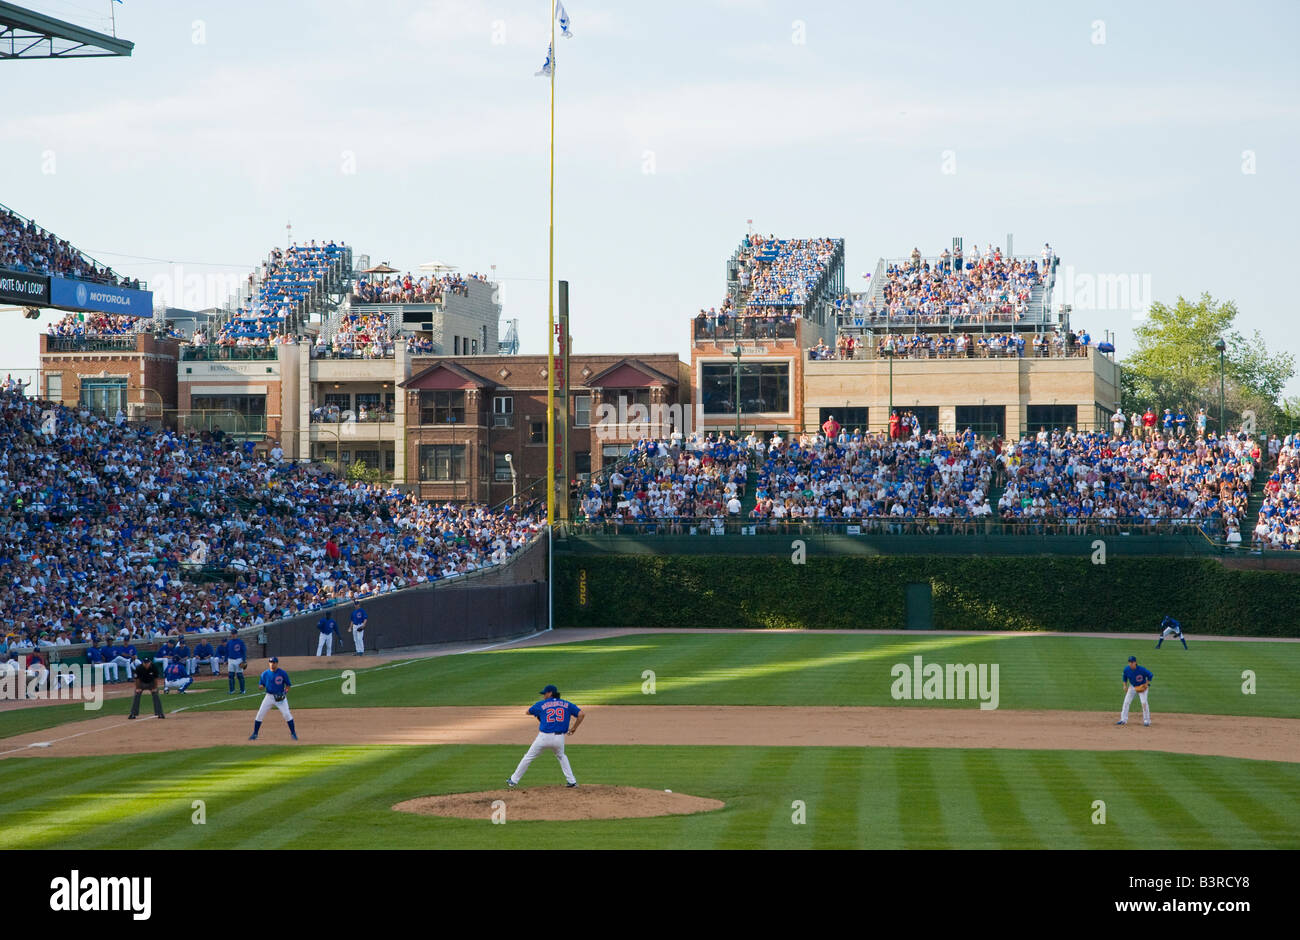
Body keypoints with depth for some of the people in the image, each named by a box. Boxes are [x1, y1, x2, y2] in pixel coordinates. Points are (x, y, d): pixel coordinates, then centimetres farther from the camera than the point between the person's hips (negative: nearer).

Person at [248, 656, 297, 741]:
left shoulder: (282, 673, -6)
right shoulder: (265, 674, 0)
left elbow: (288, 685, 1)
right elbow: (261, 685, 5)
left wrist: (285, 692, -16)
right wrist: (261, 686, -19)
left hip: (280, 697, -2)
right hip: (269, 696, 2)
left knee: (286, 714, -12)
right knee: (260, 714, -2)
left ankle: (293, 733, 1)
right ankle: (255, 734, 11)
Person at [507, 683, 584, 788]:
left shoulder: (541, 704, 4)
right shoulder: (567, 704, 8)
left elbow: (527, 712, 20)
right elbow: (581, 714, 1)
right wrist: (574, 728, 10)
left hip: (544, 736, -2)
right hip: (559, 738, 2)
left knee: (528, 757, 12)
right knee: (561, 756, 30)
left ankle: (514, 781, 16)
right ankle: (571, 781, 21)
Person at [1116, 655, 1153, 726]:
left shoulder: (1142, 669, -27)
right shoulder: (1126, 669, -14)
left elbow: (1150, 675, -15)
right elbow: (1125, 677, 7)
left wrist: (1146, 684, -18)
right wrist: (1125, 685, 1)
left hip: (1142, 687, -4)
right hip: (1132, 687, 4)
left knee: (1144, 702, -16)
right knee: (1126, 702, -1)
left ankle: (1147, 720, -4)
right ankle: (1123, 720, 7)